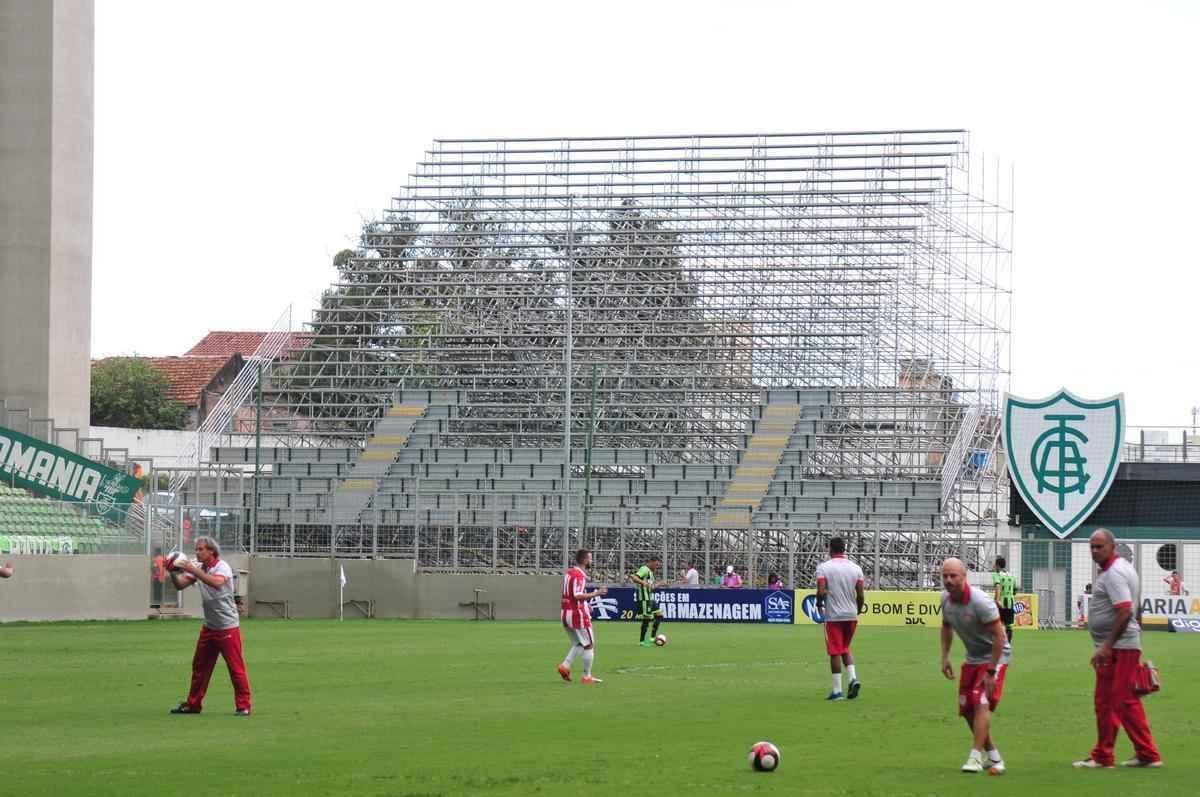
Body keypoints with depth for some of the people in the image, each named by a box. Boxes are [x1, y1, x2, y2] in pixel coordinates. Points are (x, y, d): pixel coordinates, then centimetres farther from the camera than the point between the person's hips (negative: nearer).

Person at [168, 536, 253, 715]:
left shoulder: (222, 567, -13)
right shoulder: (198, 567, 8)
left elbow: (216, 583, -34)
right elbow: (180, 585, 5)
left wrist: (193, 570, -33)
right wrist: (173, 573, -14)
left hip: (227, 627, -7)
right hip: (209, 627, 7)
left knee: (236, 667, -6)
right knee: (199, 666, 11)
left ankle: (243, 706, -1)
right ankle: (193, 704, 20)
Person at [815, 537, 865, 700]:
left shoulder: (823, 567, -7)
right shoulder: (856, 568, 3)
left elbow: (821, 591, -16)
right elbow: (861, 595, 0)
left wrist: (819, 605, 3)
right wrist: (859, 609, 18)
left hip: (833, 615, -4)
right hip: (851, 615, 4)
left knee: (835, 651, 1)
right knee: (845, 648, 21)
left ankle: (837, 691, 1)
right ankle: (853, 678, 2)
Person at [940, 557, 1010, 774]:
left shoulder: (980, 601, -28)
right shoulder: (946, 598, -5)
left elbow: (999, 637, -26)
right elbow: (946, 626, 15)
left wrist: (991, 672, -25)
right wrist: (944, 657, 8)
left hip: (995, 657, -8)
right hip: (972, 658, 8)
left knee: (982, 704, -21)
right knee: (967, 710, 6)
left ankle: (975, 757, -21)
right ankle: (993, 757, 19)